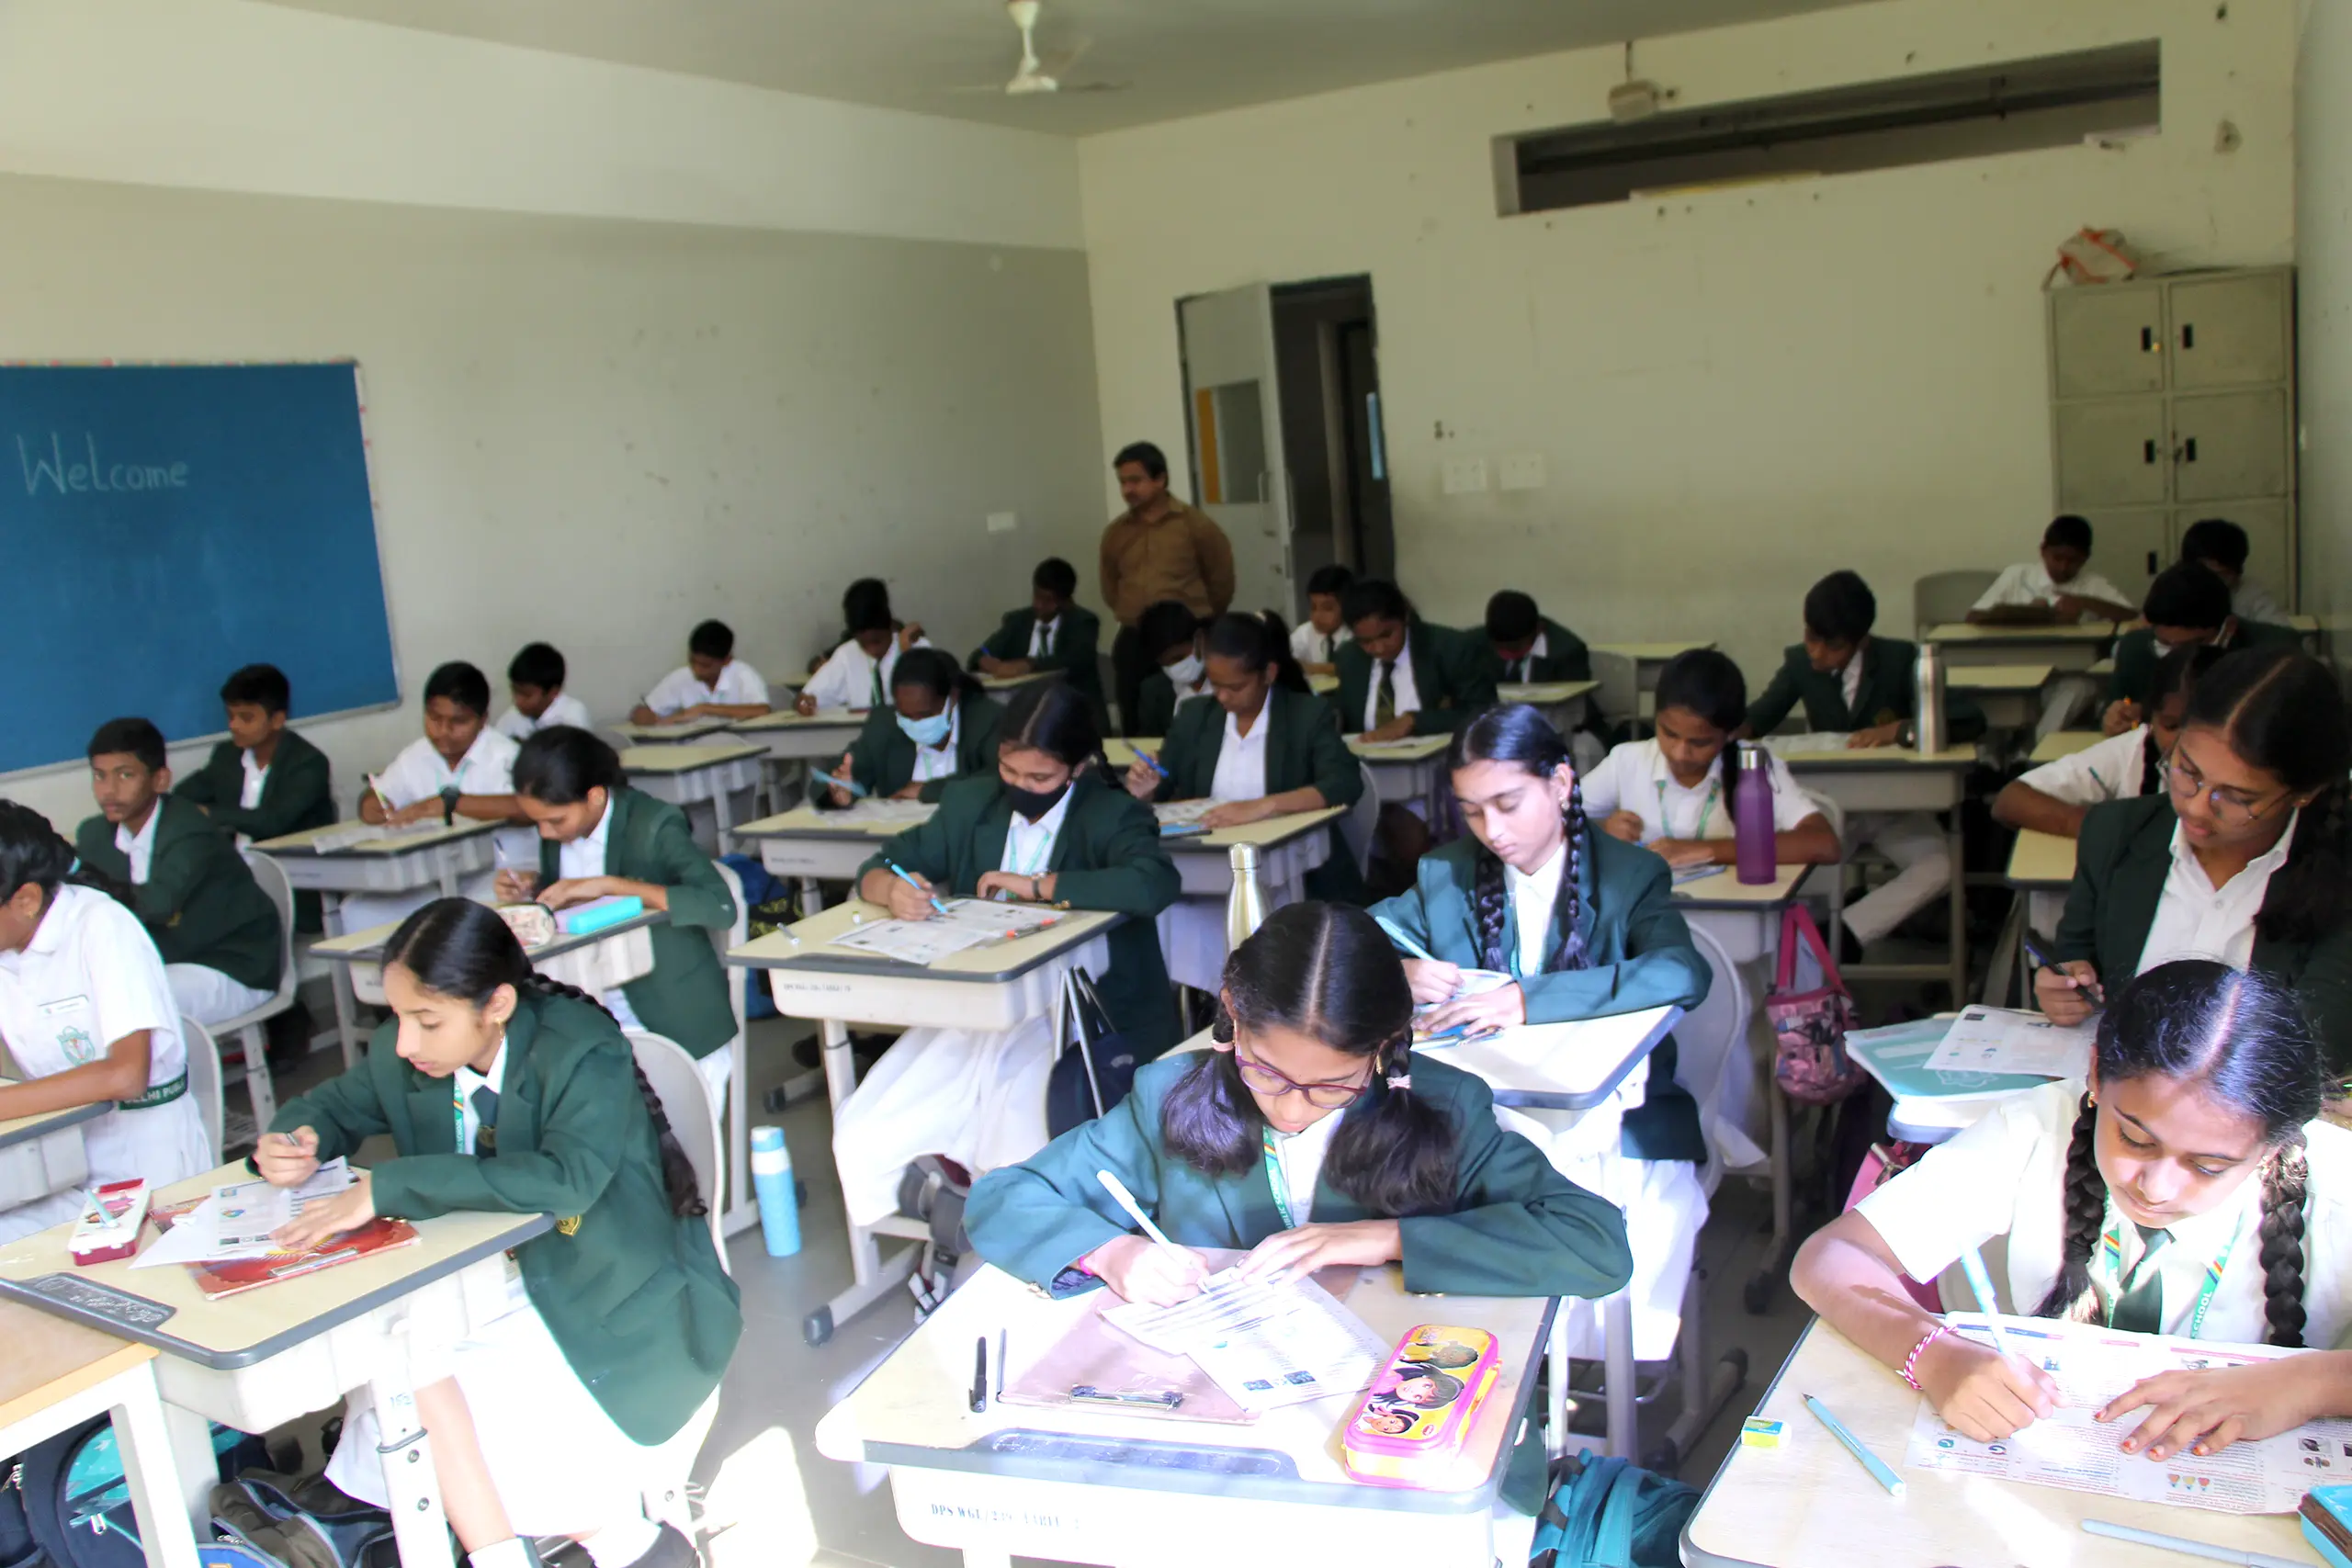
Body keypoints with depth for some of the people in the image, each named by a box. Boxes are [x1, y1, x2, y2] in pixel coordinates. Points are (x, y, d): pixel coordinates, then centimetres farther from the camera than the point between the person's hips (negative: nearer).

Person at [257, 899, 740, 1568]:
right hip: (512, 1285, 7)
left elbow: (565, 1179, -37)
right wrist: (292, 1140, -8)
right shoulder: (402, 1055, -2)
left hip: (621, 1312, -7)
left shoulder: (583, 1054, -21)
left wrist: (386, 1186, -37)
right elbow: (338, 1104, 17)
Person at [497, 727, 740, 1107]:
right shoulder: (555, 827, 2)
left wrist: (609, 885, -30)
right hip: (585, 1011, 6)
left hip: (670, 1023, -6)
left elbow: (720, 908, -30)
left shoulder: (655, 826, -17)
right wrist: (531, 888, -3)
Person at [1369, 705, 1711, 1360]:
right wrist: (1396, 973, -16)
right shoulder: (1444, 876, 10)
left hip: (1616, 1118, -1)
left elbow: (1685, 973, -19)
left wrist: (1531, 999, -32)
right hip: (1484, 1116, 2)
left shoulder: (1630, 874, 1)